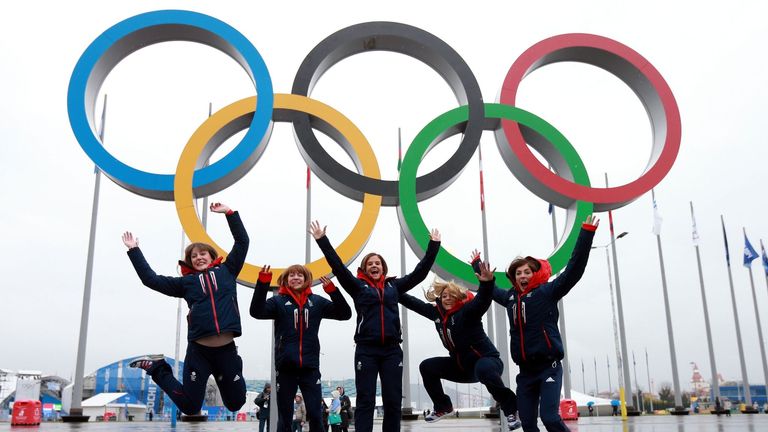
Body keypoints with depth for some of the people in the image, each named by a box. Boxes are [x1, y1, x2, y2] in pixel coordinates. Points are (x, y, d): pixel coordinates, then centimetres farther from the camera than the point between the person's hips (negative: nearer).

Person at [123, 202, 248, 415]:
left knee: (235, 404, 8)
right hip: (199, 350, -1)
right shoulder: (186, 282, 12)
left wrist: (229, 213, 12)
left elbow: (242, 241, 14)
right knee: (189, 407, 4)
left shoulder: (226, 271, 14)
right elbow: (150, 279, 13)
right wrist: (134, 250, 14)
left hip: (227, 349, 1)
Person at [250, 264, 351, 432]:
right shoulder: (278, 301, 4)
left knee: (316, 416, 2)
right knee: (284, 418, 8)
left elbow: (344, 314, 0)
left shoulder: (317, 301, 8)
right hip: (285, 367, -1)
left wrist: (333, 291, -16)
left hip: (310, 367, 1)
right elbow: (256, 312, -13)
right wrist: (262, 284, -25)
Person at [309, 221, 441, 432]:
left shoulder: (393, 285, 13)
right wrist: (322, 240, -10)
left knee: (393, 401, 5)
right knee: (365, 401, -1)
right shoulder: (358, 286, 6)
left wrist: (434, 245, 13)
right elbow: (338, 266, -3)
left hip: (392, 350, 3)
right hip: (366, 350, -2)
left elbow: (420, 271, 15)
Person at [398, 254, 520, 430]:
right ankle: (443, 407, 22)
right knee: (427, 367, 7)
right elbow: (415, 303, 10)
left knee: (483, 369, -42)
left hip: (487, 360, -8)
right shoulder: (437, 312, 1)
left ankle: (511, 408, -20)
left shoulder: (467, 310, -19)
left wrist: (487, 283, -57)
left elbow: (483, 300, -38)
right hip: (461, 365, 8)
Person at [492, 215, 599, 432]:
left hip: (549, 367, -5)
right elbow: (491, 289, 32)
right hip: (525, 371, 6)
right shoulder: (510, 297, 10)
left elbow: (574, 269, -13)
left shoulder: (546, 291, -4)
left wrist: (586, 233, -18)